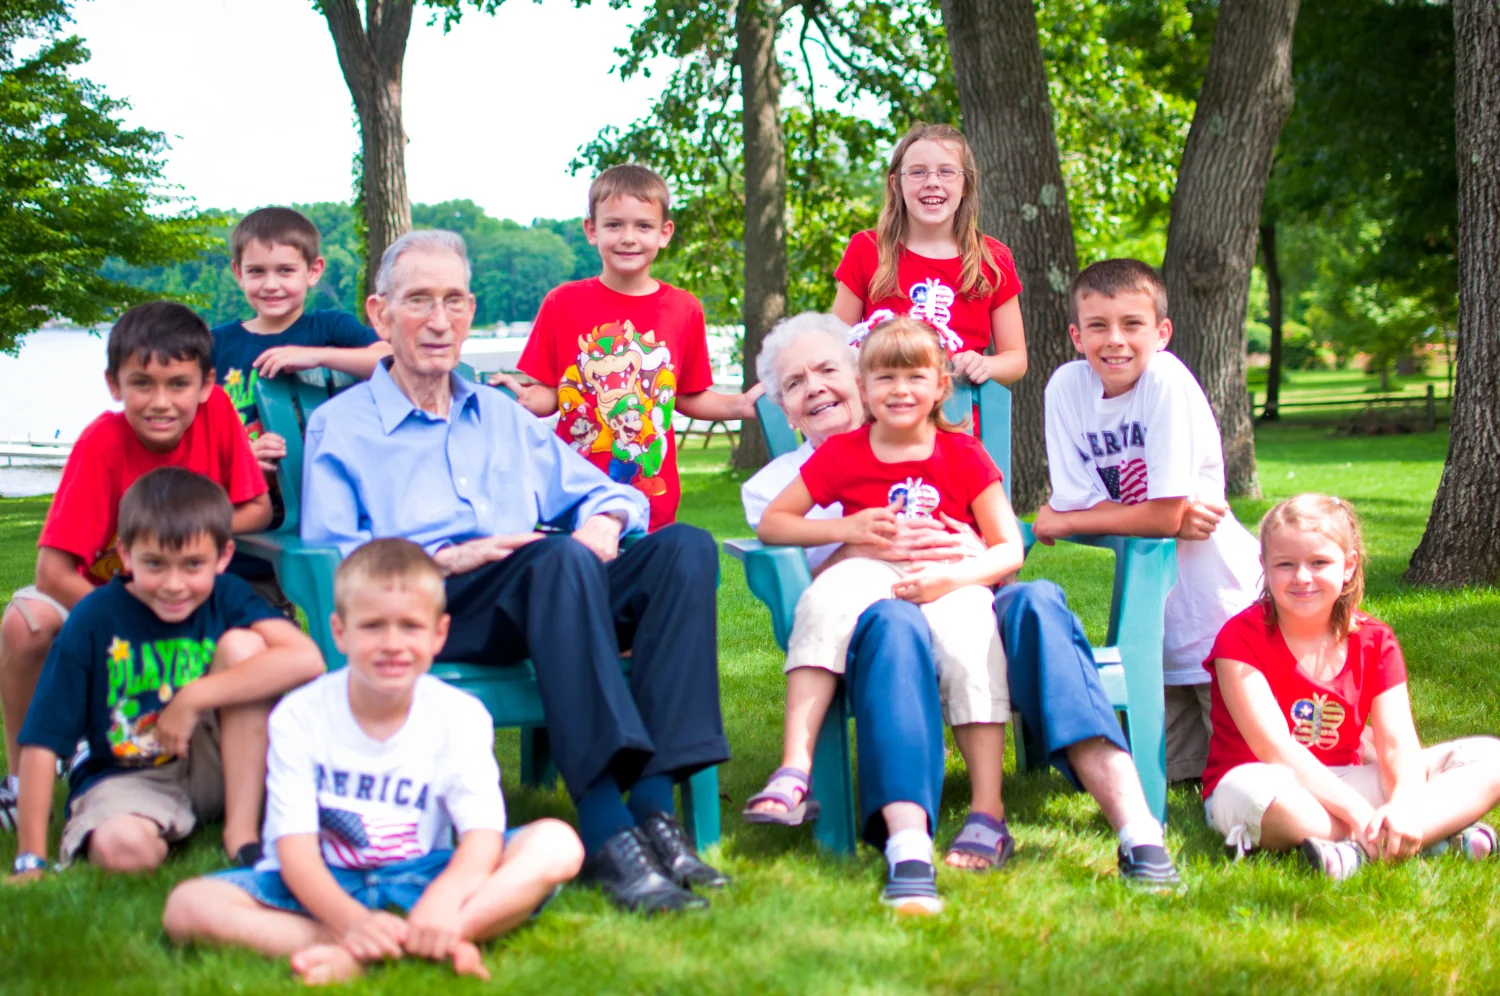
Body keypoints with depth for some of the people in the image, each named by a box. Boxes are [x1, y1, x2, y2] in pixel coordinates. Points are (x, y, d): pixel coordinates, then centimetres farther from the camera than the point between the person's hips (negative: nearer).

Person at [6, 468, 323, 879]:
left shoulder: (226, 598, -11)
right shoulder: (94, 619, -14)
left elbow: (307, 660, -29)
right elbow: (42, 741, -12)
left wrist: (192, 699, -28)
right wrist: (31, 859, -14)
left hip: (210, 767, 3)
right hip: (124, 775, -2)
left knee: (243, 645, -20)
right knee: (123, 847, -37)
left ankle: (241, 831, -14)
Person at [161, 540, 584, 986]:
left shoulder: (460, 715, -6)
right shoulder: (300, 716, -9)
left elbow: (482, 834, -17)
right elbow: (295, 848, -16)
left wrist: (443, 900, -40)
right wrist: (351, 920, -35)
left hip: (419, 880, 1)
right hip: (324, 888, 0)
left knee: (558, 845, -22)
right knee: (187, 906, -27)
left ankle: (363, 956, -34)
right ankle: (426, 947, -33)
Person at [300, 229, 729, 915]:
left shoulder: (503, 416, 32)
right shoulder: (339, 427, 15)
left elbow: (601, 493, 27)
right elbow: (328, 561, 0)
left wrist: (604, 521, 2)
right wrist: (444, 559, -13)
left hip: (549, 600, 5)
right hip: (430, 603, -5)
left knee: (686, 547, -22)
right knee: (561, 559, -37)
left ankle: (653, 803, -34)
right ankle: (606, 833, -47)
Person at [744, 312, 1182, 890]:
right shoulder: (773, 483, 25)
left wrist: (975, 553, -7)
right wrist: (866, 546, -13)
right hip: (876, 620, -2)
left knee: (1036, 601, -33)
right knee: (893, 621, -39)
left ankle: (1139, 835, -46)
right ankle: (907, 852, -57)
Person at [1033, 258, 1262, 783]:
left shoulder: (1167, 381, -20)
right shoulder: (1067, 386, -6)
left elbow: (1162, 516, -22)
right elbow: (1077, 502, -8)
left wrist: (1061, 523, -11)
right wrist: (1168, 516, -22)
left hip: (1216, 600, -5)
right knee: (1161, 767, 11)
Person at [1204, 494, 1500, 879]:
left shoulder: (1375, 642, 1)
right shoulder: (1242, 637, -12)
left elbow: (1398, 744, -10)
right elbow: (1275, 748, -21)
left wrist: (1403, 807, -33)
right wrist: (1359, 814, -31)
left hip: (1345, 784, 5)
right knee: (1257, 790, -42)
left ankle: (1357, 853, -33)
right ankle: (1442, 834, -32)